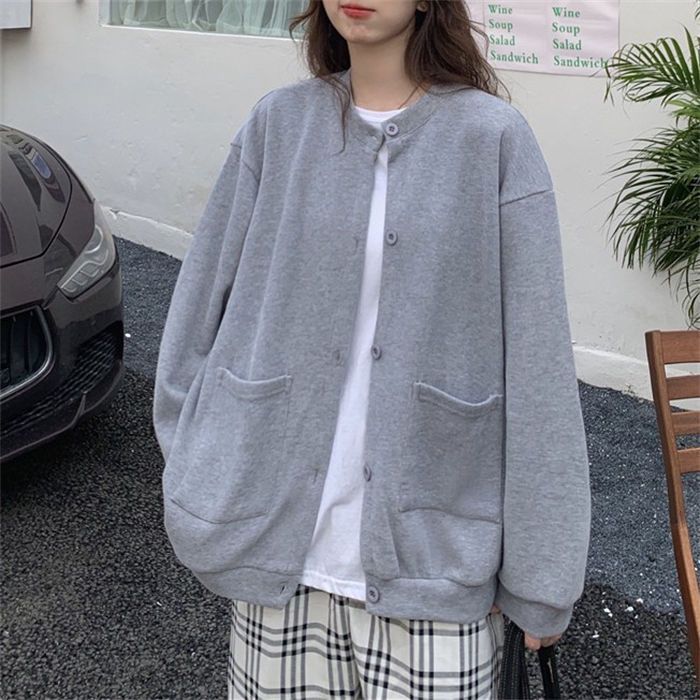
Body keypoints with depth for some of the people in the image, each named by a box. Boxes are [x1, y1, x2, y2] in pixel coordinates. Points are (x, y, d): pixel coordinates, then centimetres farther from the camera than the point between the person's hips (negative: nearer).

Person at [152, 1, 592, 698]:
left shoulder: (494, 138, -7)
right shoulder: (278, 124, 2)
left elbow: (538, 368, -8)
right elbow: (200, 300, 8)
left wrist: (539, 574, -8)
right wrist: (196, 469, 8)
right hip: (277, 535, 3)